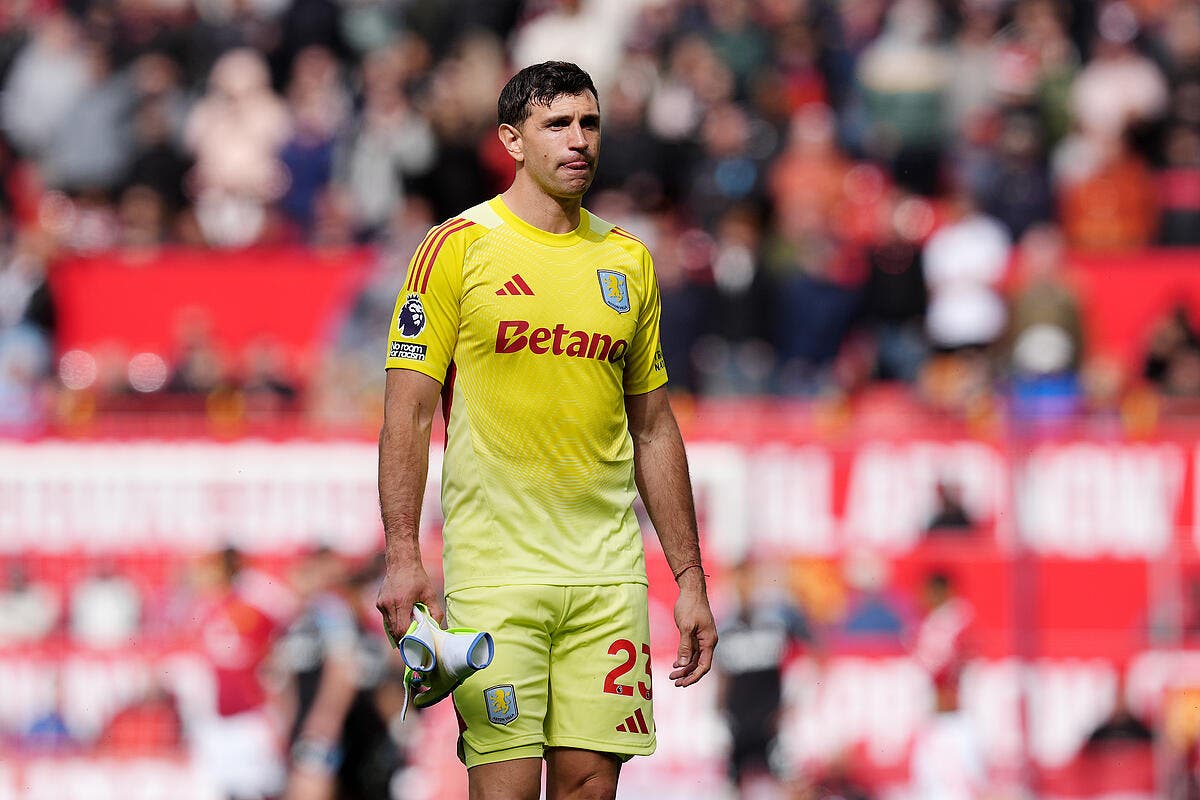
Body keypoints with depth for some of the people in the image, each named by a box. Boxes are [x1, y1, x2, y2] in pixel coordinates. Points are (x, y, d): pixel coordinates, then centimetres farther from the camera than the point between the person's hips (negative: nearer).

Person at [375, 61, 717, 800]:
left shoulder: (628, 261, 13)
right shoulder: (459, 247, 0)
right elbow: (409, 412, -3)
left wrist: (689, 578, 13)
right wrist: (402, 557, -13)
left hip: (608, 571, 4)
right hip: (494, 566, -4)